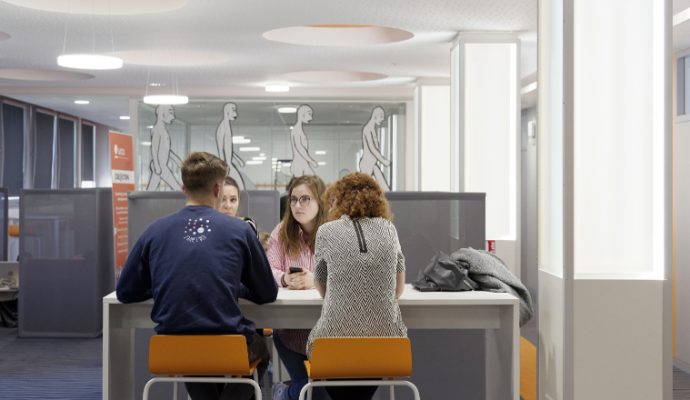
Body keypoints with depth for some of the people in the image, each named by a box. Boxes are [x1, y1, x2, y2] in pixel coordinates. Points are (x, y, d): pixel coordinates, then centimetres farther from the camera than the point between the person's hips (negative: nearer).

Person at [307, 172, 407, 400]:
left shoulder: (327, 231, 1)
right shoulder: (389, 229, 7)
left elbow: (322, 289, 12)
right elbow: (399, 289, 13)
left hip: (336, 340, -2)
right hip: (385, 340, 2)